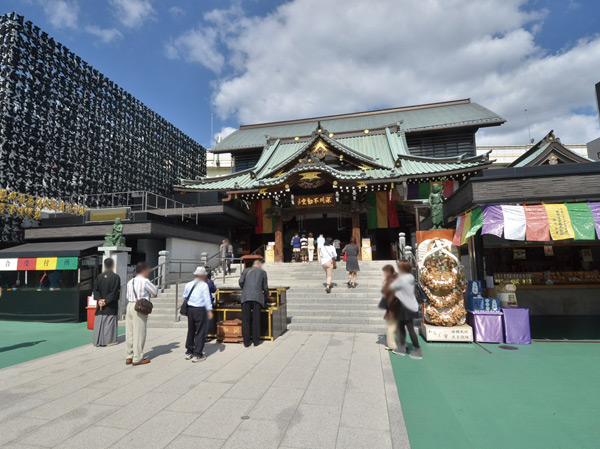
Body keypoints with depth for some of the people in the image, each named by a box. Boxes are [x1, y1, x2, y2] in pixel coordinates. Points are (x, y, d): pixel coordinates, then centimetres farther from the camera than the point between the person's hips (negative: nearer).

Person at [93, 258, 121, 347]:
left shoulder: (99, 277, 3)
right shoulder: (116, 277, -11)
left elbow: (96, 290, -1)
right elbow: (115, 292, -16)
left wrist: (99, 300, -8)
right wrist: (106, 301, -12)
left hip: (100, 303, 4)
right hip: (111, 305, -4)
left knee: (99, 322, 10)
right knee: (110, 322, 3)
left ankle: (98, 341, 15)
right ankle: (108, 341, 5)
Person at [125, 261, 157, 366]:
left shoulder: (130, 282, 13)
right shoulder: (145, 281, -10)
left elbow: (128, 296, 16)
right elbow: (155, 292, -3)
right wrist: (147, 294, 15)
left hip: (130, 305, 8)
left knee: (130, 333, 13)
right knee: (139, 333, 0)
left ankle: (129, 357, 22)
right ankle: (137, 359, 7)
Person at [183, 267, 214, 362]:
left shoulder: (188, 284, 8)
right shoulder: (204, 285, -9)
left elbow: (184, 297, 16)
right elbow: (207, 299, -12)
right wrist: (210, 311, -11)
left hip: (190, 309, 6)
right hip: (200, 310, -6)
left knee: (191, 330, 18)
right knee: (200, 332, 1)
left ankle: (189, 352, 28)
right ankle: (197, 355, 4)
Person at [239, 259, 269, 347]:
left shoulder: (246, 270, 19)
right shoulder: (263, 272, 19)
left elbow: (241, 281, 4)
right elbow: (265, 287, 18)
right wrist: (266, 295, 38)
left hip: (246, 297, 0)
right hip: (257, 297, 0)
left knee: (245, 319, 4)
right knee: (256, 319, 6)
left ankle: (246, 342, 7)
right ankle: (256, 341, 9)